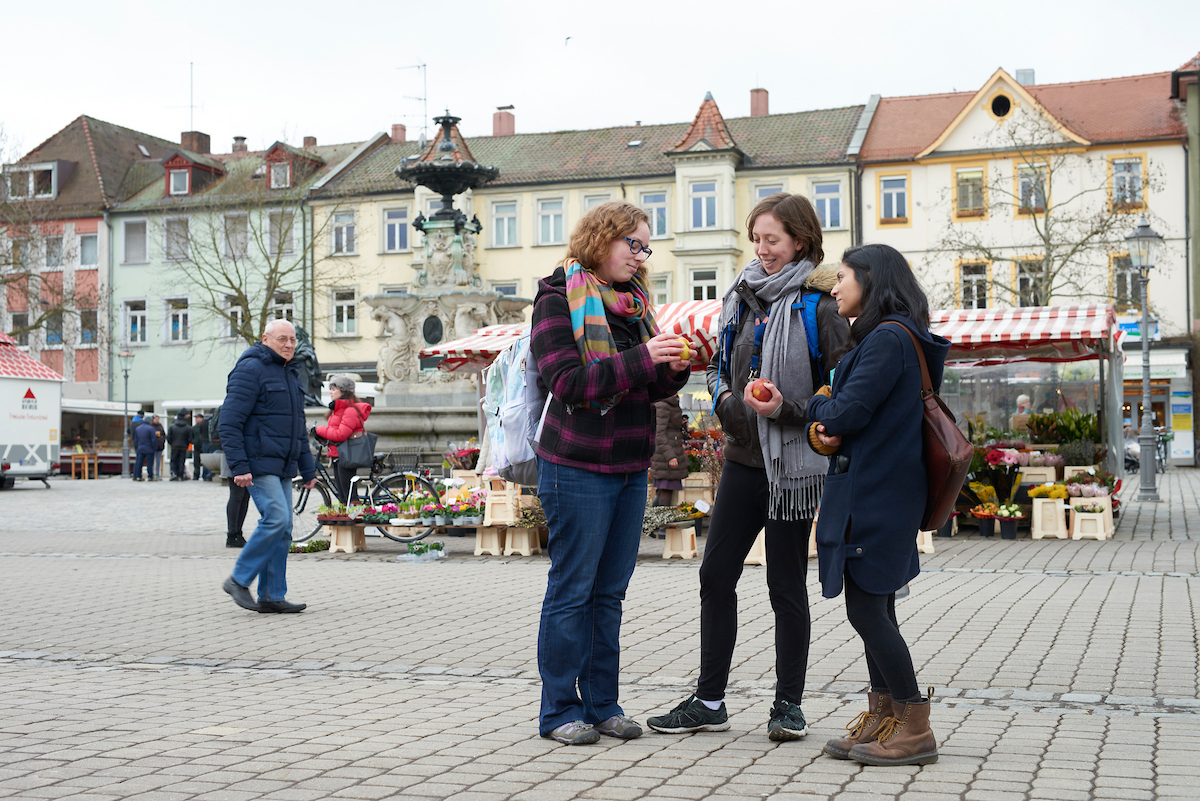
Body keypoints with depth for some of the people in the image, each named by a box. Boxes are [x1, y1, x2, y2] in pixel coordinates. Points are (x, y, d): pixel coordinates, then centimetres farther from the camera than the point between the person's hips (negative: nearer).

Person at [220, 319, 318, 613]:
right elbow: (230, 422, -15)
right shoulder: (250, 370, -9)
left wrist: (308, 469, 20)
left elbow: (298, 428, 26)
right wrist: (239, 466, -21)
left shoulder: (290, 374, 19)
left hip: (282, 466, 9)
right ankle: (239, 580, -4)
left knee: (283, 530, 5)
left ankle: (272, 596, 10)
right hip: (258, 464, -9)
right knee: (276, 518, -17)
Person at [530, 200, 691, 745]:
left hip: (631, 467, 7)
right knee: (572, 590, 0)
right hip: (578, 468, -7)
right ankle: (560, 710, 9)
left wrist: (674, 368, -5)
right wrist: (640, 359, -23)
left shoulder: (633, 302, 14)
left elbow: (651, 388, 17)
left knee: (610, 592, 11)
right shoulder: (559, 298, -6)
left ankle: (602, 705, 19)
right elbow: (567, 382, -17)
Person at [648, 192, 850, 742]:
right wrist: (726, 401, 3)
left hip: (792, 463, -7)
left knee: (785, 583, 3)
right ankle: (709, 700, 18)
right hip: (743, 455, 7)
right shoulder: (742, 296, 11)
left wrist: (787, 410, -22)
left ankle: (789, 704, 17)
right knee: (715, 574, 7)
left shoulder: (819, 305, -9)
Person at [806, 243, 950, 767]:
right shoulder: (881, 338, 17)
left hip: (876, 496, -10)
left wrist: (818, 405, 1)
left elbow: (846, 414, -20)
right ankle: (881, 720, 21)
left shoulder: (888, 339, -15)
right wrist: (822, 428, -4)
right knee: (874, 610, 13)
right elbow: (835, 416, 17)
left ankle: (914, 728, 2)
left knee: (866, 610, -5)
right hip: (872, 492, 10)